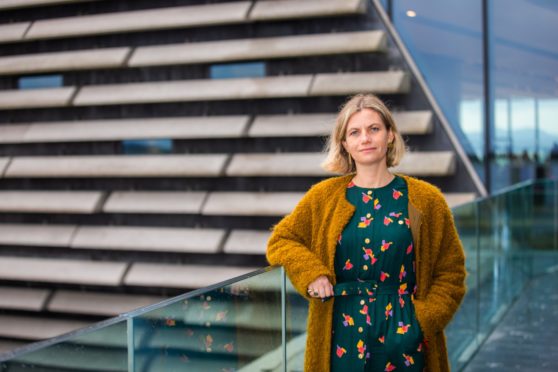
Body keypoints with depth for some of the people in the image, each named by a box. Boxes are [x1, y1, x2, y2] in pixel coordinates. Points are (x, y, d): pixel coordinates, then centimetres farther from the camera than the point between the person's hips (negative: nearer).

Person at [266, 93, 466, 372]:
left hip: (404, 337, 0)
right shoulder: (323, 197, 2)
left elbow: (451, 271, 6)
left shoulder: (425, 199, 1)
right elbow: (279, 240, 12)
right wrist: (310, 272, -6)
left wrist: (426, 320, -6)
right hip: (343, 339, 1)